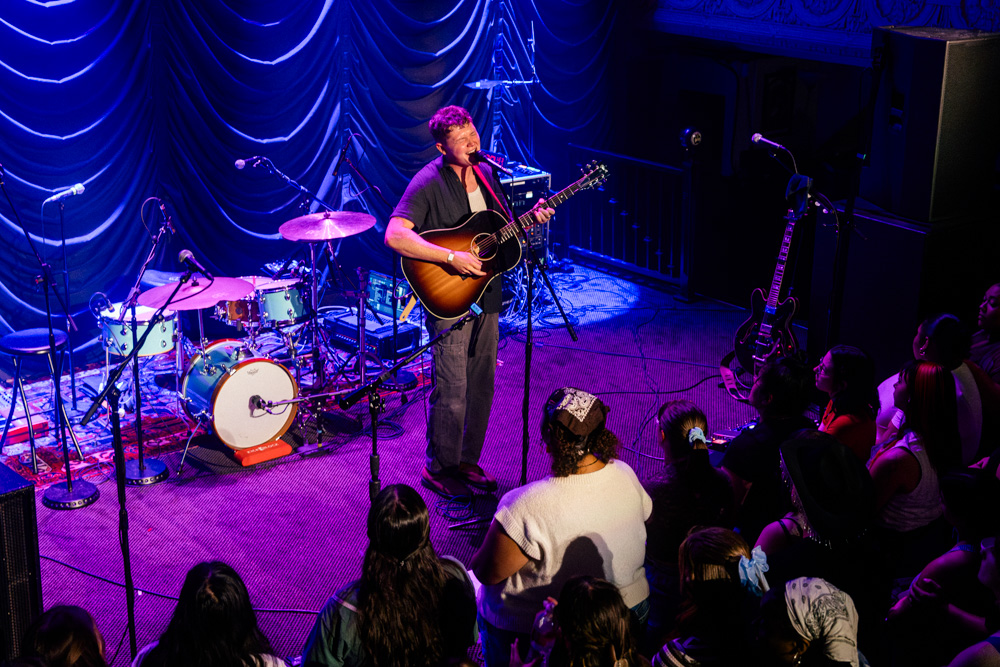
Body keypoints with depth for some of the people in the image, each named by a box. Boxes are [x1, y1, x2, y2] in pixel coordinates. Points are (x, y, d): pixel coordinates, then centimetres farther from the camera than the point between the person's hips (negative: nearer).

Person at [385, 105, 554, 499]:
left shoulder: (485, 174, 9)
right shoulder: (429, 182, -16)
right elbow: (395, 235, -28)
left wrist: (531, 218, -1)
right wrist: (452, 258, -30)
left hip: (486, 298, 7)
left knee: (482, 386, 14)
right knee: (451, 392, -2)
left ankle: (467, 461, 29)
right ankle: (439, 469, 16)